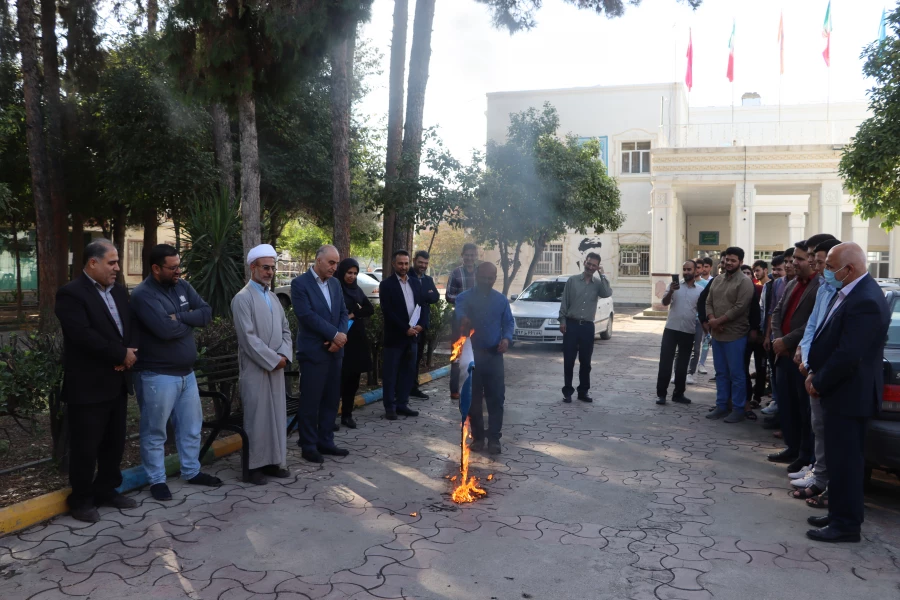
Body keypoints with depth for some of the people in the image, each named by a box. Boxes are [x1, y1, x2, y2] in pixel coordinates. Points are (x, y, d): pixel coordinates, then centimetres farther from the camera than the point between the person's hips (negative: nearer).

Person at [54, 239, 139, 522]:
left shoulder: (119, 292, 13)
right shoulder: (71, 293, -12)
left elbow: (132, 326, 11)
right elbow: (83, 335, -23)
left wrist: (130, 353, -10)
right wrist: (122, 354, -16)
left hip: (117, 382, 8)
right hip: (87, 385, -7)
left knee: (114, 442, 15)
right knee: (85, 446, 4)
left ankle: (107, 490, 29)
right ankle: (81, 499, 18)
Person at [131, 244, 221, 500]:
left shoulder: (182, 286, 7)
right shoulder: (143, 294, -15)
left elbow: (206, 313, -1)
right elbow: (165, 329, -27)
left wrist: (180, 317, -16)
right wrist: (190, 321, -8)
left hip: (186, 372, 7)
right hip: (157, 375, -7)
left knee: (192, 426, 17)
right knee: (155, 431, 6)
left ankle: (192, 471, 32)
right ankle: (156, 480, 19)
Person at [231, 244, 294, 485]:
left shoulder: (273, 297, 13)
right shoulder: (242, 298, -10)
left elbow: (285, 329, 13)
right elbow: (248, 338, -16)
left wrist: (284, 355, -5)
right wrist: (273, 360, -14)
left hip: (276, 367, 7)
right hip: (255, 368, -7)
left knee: (277, 415, 10)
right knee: (257, 416, -1)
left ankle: (273, 461, 20)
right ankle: (255, 465, 9)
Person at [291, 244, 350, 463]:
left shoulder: (335, 283, 12)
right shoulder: (300, 283, -9)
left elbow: (343, 312, 10)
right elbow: (307, 315, -18)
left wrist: (340, 337, -8)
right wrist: (335, 334, -16)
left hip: (334, 351, 7)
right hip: (313, 352, -7)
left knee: (331, 400, 12)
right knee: (310, 402, 1)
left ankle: (325, 441, 23)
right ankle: (308, 446, 13)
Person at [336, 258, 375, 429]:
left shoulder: (357, 290, 13)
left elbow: (370, 309, 4)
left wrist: (353, 314, -9)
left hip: (357, 339, 6)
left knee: (353, 379, 6)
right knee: (340, 378, -5)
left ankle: (347, 415, 14)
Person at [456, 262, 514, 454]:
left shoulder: (501, 300, 10)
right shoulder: (465, 298, -1)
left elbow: (509, 322, 12)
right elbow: (459, 313, -23)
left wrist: (506, 338, -9)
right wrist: (463, 319, -47)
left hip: (494, 355, 2)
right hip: (472, 354, -2)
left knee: (496, 398, 1)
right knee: (474, 398, 6)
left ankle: (494, 438, 10)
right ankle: (477, 437, 18)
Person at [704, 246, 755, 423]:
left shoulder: (744, 282, -9)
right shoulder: (717, 280, 12)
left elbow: (739, 307, -17)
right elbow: (709, 302, 10)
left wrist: (718, 321, -15)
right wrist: (711, 320, -9)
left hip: (735, 335, -7)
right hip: (717, 334, 7)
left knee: (736, 373, 0)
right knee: (721, 372, 13)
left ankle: (738, 409, 9)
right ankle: (721, 406, 21)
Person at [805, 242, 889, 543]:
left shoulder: (865, 302, -23)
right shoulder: (847, 292, 9)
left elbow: (848, 355, -25)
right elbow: (826, 336, 15)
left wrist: (819, 383, -12)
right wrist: (814, 373, 6)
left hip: (849, 395, -10)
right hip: (839, 391, 10)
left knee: (845, 460, 0)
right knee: (840, 458, 17)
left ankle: (846, 524, 11)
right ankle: (839, 515, 29)